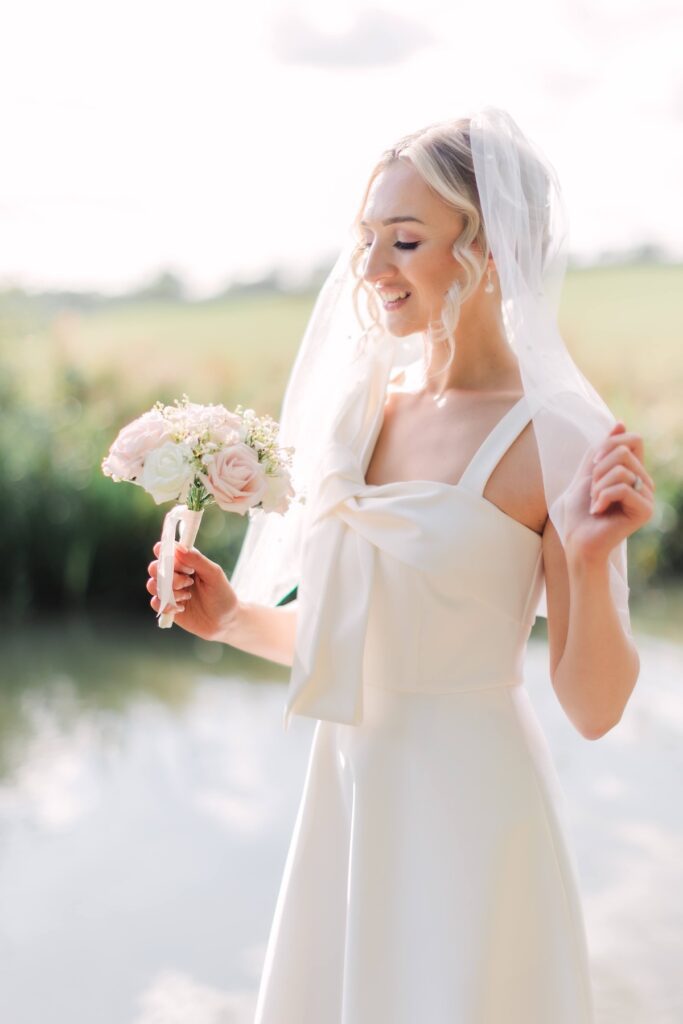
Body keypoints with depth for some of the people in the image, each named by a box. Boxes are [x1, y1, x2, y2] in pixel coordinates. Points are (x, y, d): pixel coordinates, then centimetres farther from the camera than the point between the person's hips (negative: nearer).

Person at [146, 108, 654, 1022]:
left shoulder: (555, 439, -14)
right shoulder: (359, 407, 3)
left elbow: (594, 708, -12)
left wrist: (591, 558, -26)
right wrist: (232, 619, -2)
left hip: (469, 808, -6)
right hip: (347, 798, 6)